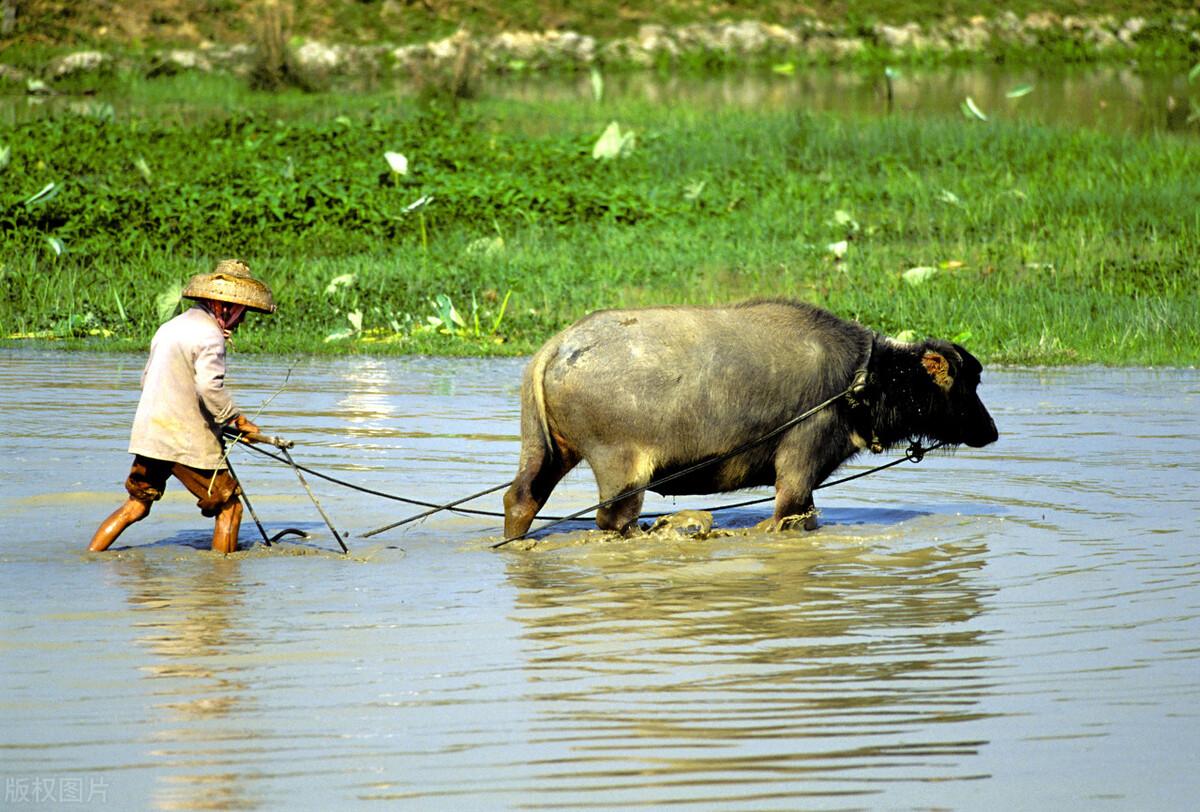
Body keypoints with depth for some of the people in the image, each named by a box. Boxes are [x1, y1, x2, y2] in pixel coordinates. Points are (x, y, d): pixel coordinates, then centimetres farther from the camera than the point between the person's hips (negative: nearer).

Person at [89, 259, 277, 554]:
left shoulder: (170, 327, 18)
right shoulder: (209, 334, -11)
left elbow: (146, 378, 25)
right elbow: (209, 386, -24)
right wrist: (237, 419, -13)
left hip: (149, 435, 8)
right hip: (189, 442, -8)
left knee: (136, 506, 14)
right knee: (229, 507, 2)